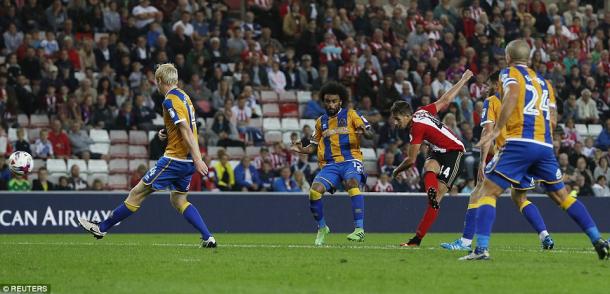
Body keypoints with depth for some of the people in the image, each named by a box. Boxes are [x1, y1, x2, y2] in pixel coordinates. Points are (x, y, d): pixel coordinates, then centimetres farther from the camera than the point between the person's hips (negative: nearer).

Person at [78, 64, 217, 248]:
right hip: (187, 160, 9)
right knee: (179, 200, 17)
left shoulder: (170, 100, -14)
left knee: (137, 193, -1)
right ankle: (208, 238, 5)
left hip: (174, 158, -9)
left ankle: (102, 228, 7)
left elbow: (186, 131, -22)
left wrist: (197, 159, -26)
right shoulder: (183, 96, 14)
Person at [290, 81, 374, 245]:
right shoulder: (321, 122, 18)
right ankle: (322, 228, 5)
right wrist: (301, 149, 3)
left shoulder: (350, 115, 6)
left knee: (351, 183, -35)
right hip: (330, 164, 4)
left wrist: (364, 132, -26)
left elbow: (370, 133, -2)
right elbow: (313, 147, 24)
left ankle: (359, 229, -37)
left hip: (350, 160, -4)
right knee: (314, 191, -20)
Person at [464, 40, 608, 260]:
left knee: (488, 191, -2)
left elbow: (512, 95, -16)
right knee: (561, 195, 17)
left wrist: (496, 130, -17)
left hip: (520, 143, -6)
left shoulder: (510, 73, 5)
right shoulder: (542, 81, 24)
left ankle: (481, 248, -17)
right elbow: (551, 120, 20)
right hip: (545, 146, 6)